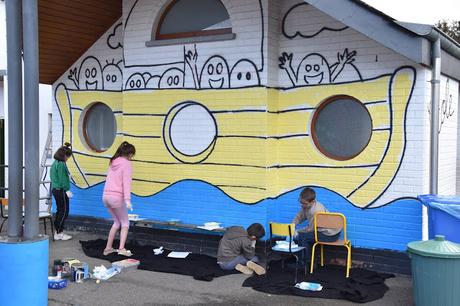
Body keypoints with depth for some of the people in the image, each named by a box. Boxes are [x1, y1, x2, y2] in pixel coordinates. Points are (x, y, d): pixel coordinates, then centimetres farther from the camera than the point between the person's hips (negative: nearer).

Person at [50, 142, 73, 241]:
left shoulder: (55, 163, 13)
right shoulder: (61, 164, -17)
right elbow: (62, 179, -19)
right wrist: (67, 190, -17)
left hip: (55, 189, 10)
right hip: (61, 190, -10)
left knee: (60, 211, 15)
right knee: (64, 211, -2)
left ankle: (57, 232, 20)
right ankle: (59, 233, 2)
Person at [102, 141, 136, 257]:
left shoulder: (113, 162, 16)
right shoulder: (126, 164, -7)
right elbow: (126, 182, -16)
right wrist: (127, 199, -22)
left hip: (106, 196, 7)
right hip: (117, 197, -7)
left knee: (117, 222, 21)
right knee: (125, 223, 7)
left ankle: (108, 248, 22)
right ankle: (121, 248, -6)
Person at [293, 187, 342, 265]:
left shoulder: (316, 211, -30)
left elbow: (310, 229, -20)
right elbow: (299, 217, 6)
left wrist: (297, 232, -11)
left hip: (330, 235, -9)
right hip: (322, 229, 10)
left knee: (301, 236, -14)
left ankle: (302, 262, 1)